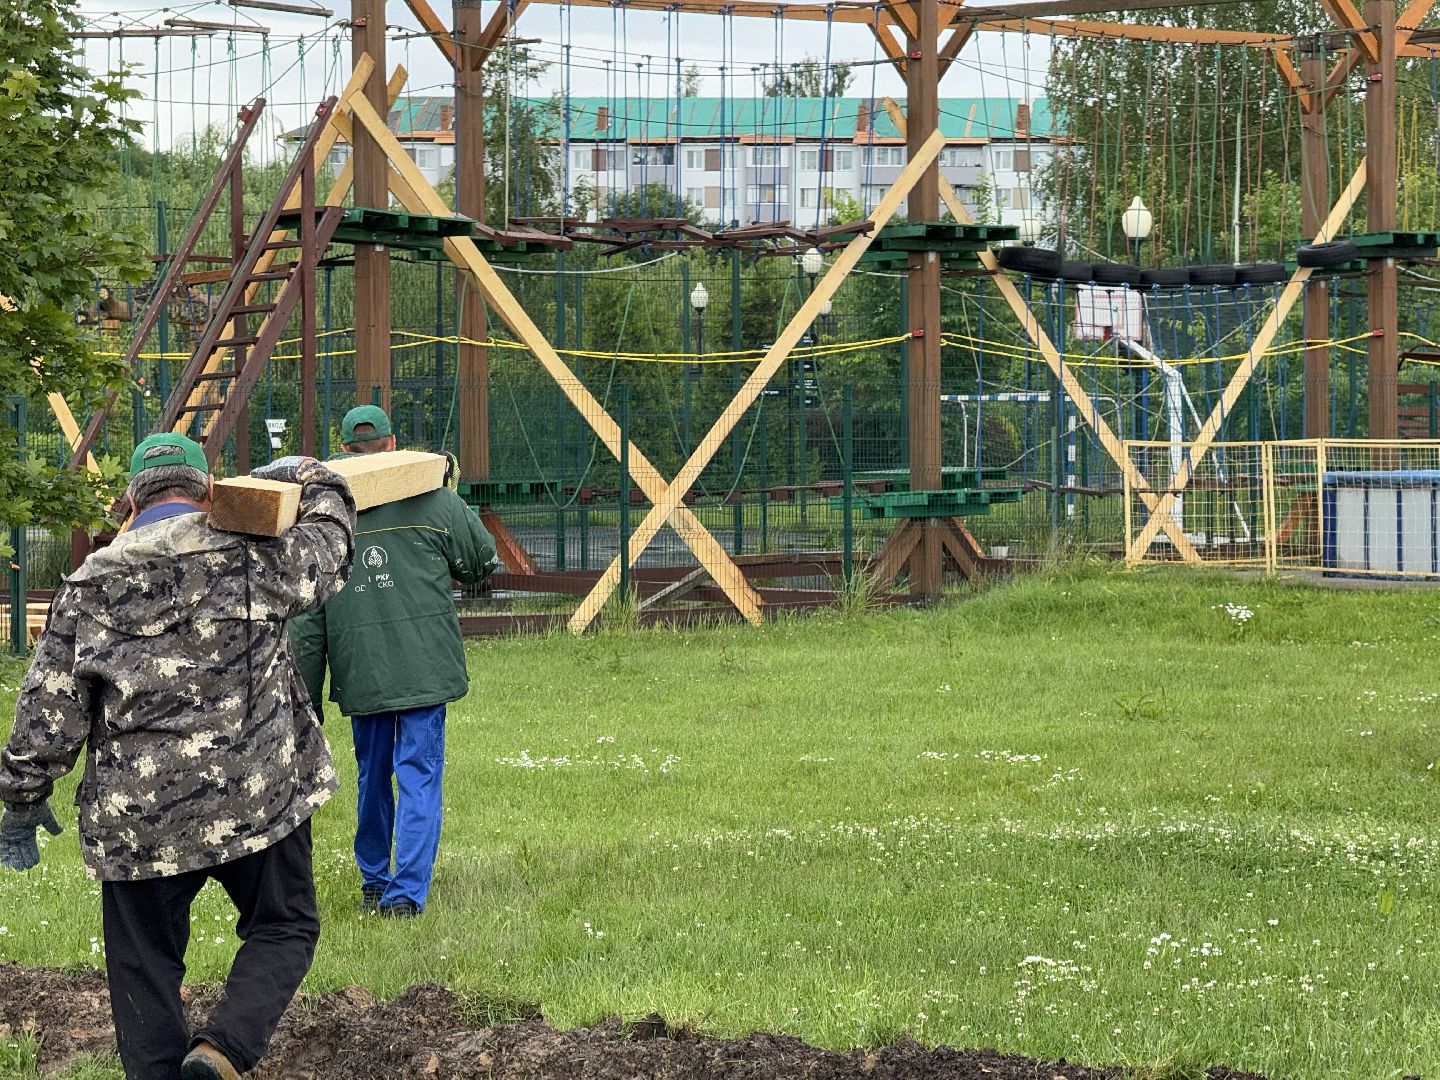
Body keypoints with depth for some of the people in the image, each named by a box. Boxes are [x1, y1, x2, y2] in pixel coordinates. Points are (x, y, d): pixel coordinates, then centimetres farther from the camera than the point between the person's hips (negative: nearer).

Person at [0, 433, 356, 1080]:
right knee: (282, 928, 15)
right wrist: (310, 476, 36)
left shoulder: (90, 584, 1)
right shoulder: (255, 557, -3)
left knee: (144, 969, 12)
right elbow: (330, 543, 17)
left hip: (136, 818, 1)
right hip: (256, 799, -1)